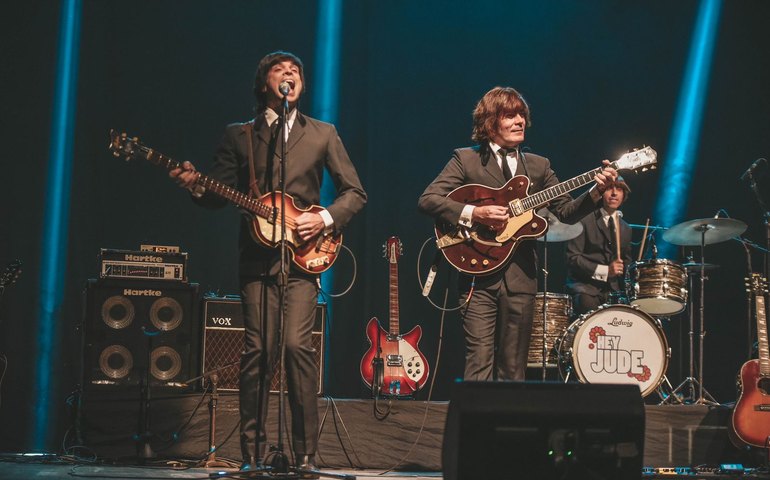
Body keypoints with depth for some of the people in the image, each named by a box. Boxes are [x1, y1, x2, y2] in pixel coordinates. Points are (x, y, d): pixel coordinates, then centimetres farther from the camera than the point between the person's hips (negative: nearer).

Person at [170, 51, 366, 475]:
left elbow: (355, 192, 10)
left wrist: (325, 218, -7)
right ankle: (253, 454, 2)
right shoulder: (238, 135, 13)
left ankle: (306, 454, -6)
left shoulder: (322, 134, 12)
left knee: (297, 343, -14)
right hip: (257, 258, 1)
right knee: (259, 350, -7)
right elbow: (220, 194, 10)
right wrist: (196, 187, -11)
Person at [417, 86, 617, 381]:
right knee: (480, 365, -10)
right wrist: (474, 214, -17)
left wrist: (596, 191, -7)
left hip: (520, 277, 4)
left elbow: (566, 212, 10)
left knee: (513, 371, 6)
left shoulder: (538, 166, 16)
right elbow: (427, 200, -6)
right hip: (479, 275, -4)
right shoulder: (466, 159, 4)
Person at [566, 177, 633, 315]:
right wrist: (604, 271, -17)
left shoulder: (626, 229, 18)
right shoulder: (584, 220, -1)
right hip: (585, 285, -5)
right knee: (589, 306, -36)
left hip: (613, 288, 5)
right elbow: (573, 258, -8)